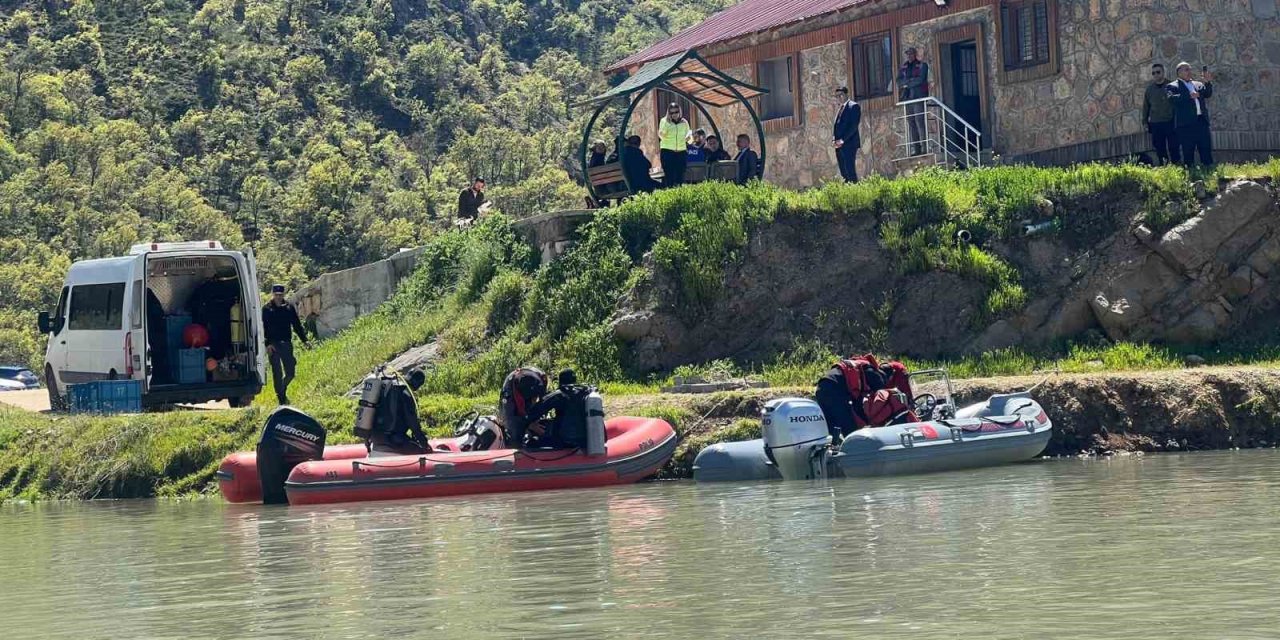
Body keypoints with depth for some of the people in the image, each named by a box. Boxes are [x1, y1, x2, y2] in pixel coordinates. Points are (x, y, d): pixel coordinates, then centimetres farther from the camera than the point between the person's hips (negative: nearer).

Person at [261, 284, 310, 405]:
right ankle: (281, 399, 4)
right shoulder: (267, 309, -1)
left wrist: (304, 340, 2)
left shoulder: (289, 308, 8)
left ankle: (282, 391, 30)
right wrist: (267, 343, -16)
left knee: (290, 373, 3)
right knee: (277, 373, -1)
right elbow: (264, 328, -5)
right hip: (273, 344, -3)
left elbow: (297, 325, 11)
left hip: (286, 343, 3)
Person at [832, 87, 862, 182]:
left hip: (849, 143, -8)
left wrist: (843, 140, -16)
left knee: (850, 170, -13)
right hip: (839, 145, 8)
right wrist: (834, 140, 4)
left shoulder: (854, 106, -2)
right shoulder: (841, 108, 23)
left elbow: (853, 125, -12)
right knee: (843, 172, 4)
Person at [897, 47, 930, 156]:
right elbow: (899, 81, 8)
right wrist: (911, 80, -7)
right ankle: (914, 148, -1)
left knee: (919, 122, -12)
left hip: (918, 97, -5)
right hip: (907, 98, 5)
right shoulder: (903, 67, 19)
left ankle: (924, 147, -14)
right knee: (911, 123, 0)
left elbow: (920, 79, -8)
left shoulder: (922, 66, 6)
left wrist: (907, 84, -3)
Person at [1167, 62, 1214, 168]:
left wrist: (1208, 82, -7)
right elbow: (1172, 98, -13)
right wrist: (1189, 96, -23)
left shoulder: (1198, 85, 21)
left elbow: (1208, 94, 10)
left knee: (1206, 150, 4)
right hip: (1186, 124, -5)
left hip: (1202, 121, 5)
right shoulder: (1172, 86, 4)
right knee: (1188, 153, -3)